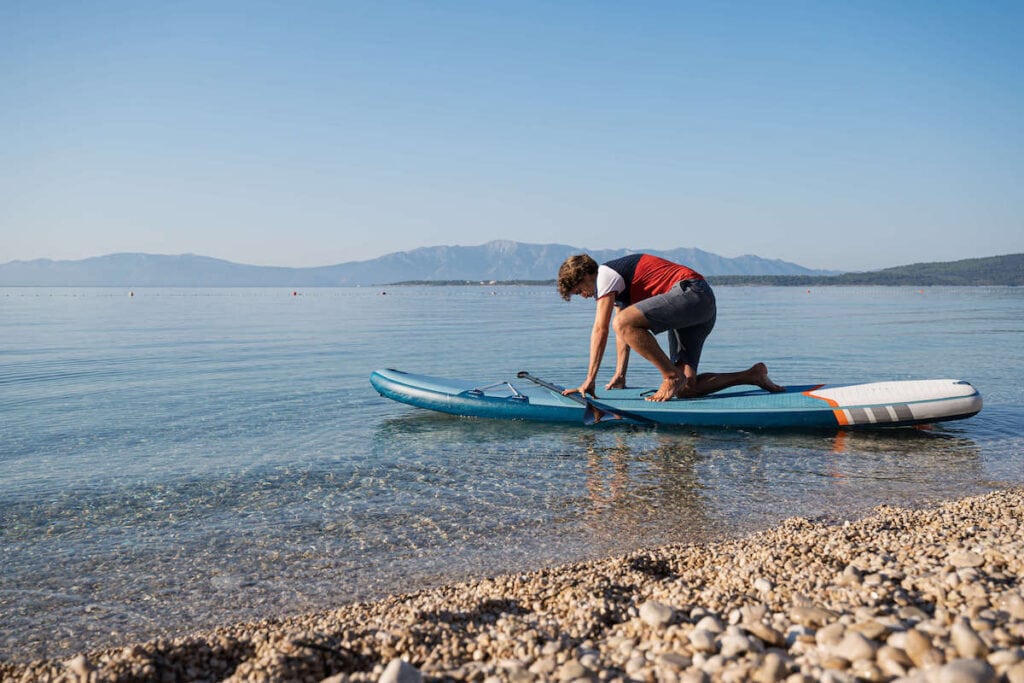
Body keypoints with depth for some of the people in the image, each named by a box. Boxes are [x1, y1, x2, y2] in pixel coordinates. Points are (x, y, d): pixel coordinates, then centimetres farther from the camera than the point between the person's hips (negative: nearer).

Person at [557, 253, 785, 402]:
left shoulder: (605, 274, -4)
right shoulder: (617, 282, 26)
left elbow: (600, 330, -10)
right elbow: (623, 334, 23)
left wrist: (589, 380, -9)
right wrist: (620, 376, 16)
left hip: (691, 293, -10)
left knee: (624, 322, -24)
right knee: (685, 388, -1)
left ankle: (672, 376, -18)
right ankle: (751, 374, 11)